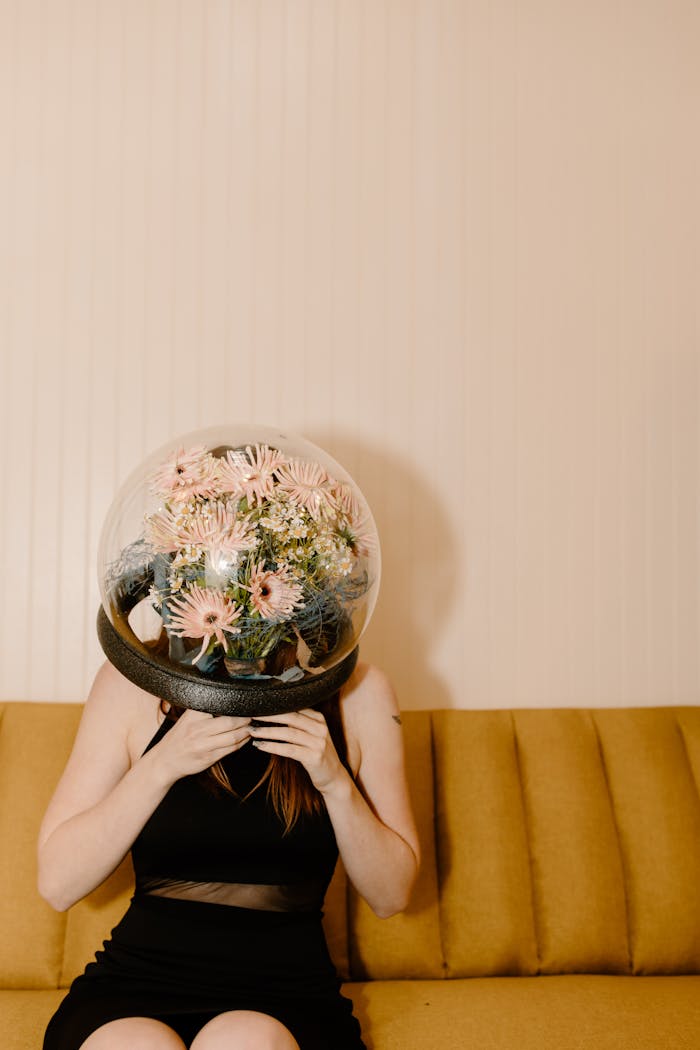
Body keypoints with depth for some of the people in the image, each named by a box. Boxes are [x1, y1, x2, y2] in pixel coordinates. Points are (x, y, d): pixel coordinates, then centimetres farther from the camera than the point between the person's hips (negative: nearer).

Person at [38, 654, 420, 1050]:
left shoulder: (359, 691, -2)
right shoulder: (132, 682, -3)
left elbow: (391, 894, 2)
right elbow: (57, 883, -5)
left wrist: (337, 783, -15)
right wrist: (161, 764, -18)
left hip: (289, 998, 0)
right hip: (138, 986, 1)